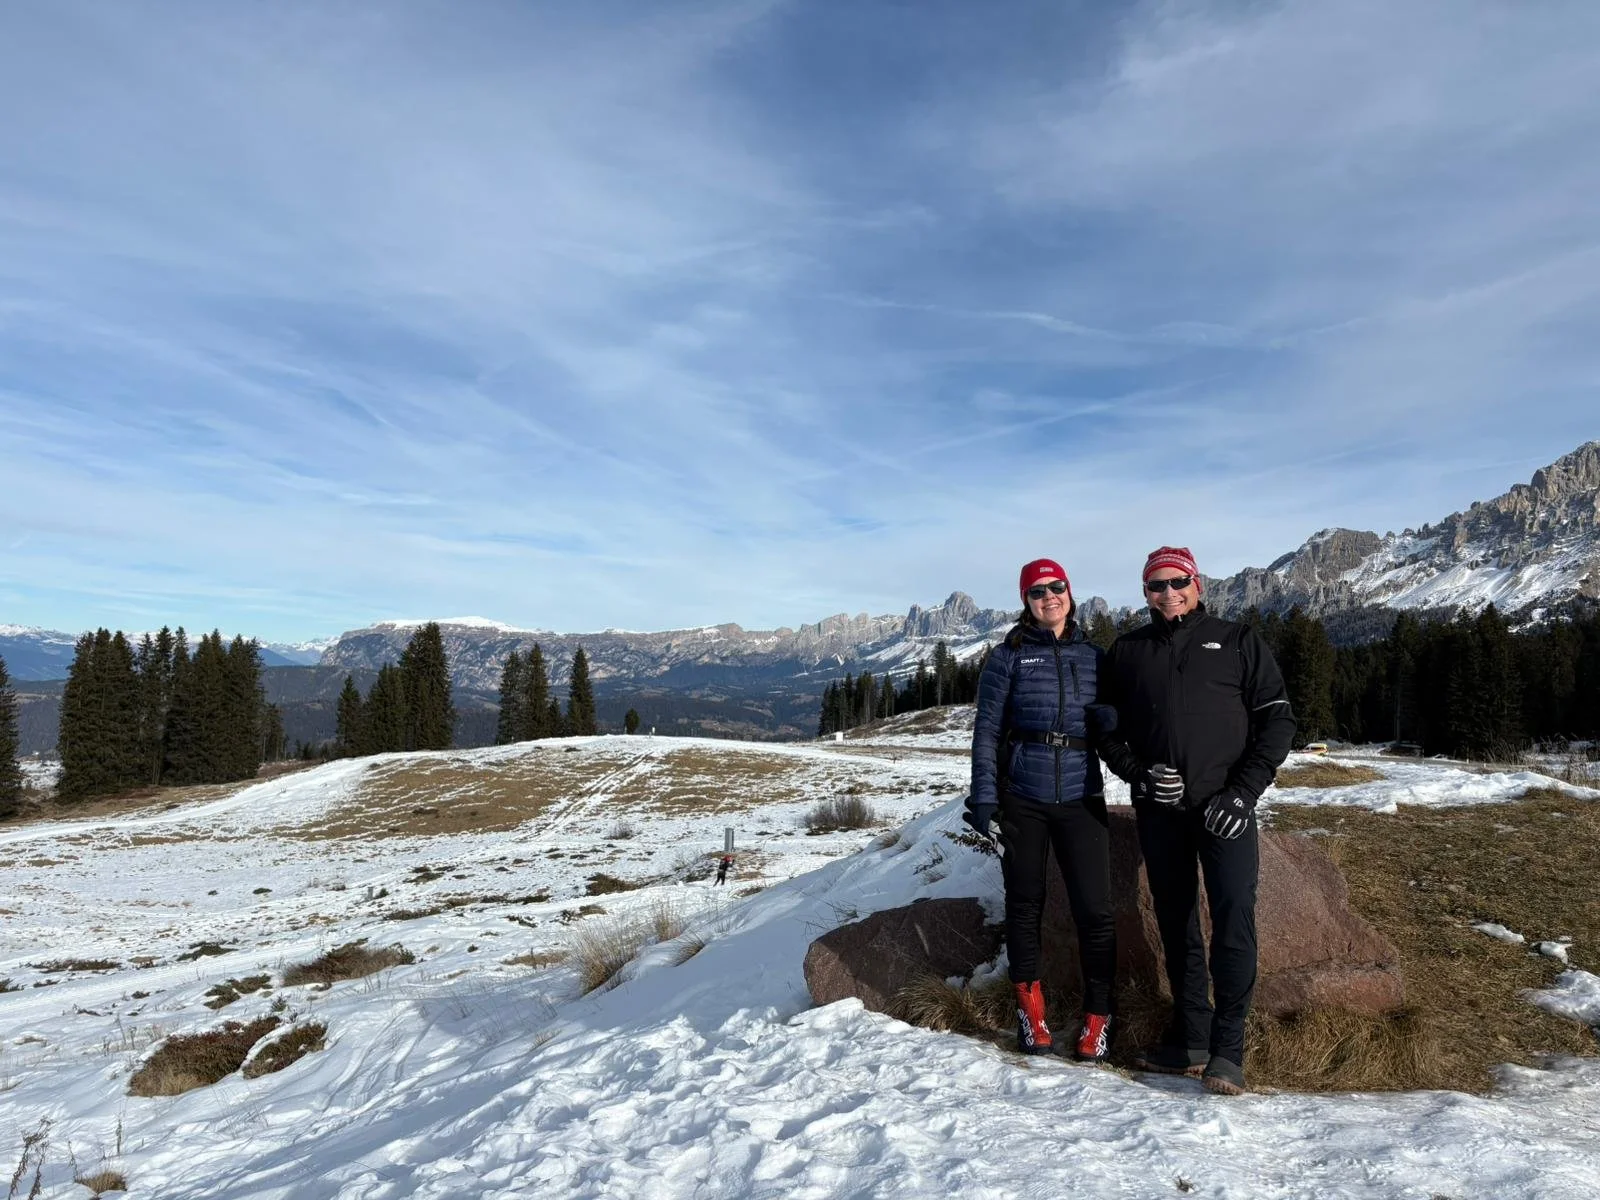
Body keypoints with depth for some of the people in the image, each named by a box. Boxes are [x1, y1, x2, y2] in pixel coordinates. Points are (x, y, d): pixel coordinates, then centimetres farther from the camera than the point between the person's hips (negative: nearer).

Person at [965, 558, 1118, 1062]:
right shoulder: (1008, 656, 2)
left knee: (1094, 908, -4)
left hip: (1080, 798, 2)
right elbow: (987, 728, 0)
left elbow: (1110, 719, 16)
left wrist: (1108, 716, -8)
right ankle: (1030, 1008, 24)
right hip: (1021, 798, -1)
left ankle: (1097, 1016, 14)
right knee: (1024, 903, 8)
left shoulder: (1092, 656, 10)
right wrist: (983, 794, -8)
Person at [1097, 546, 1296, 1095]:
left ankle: (1227, 1048, 2)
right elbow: (1108, 728, 12)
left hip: (1224, 807, -2)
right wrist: (1138, 773, -6)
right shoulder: (1126, 651, 10)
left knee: (1234, 920, -11)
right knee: (1176, 927, 10)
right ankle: (1191, 1040, 22)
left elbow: (1277, 718, 2)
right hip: (1158, 810, 3)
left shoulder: (1237, 641, 5)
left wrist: (1243, 791, -9)